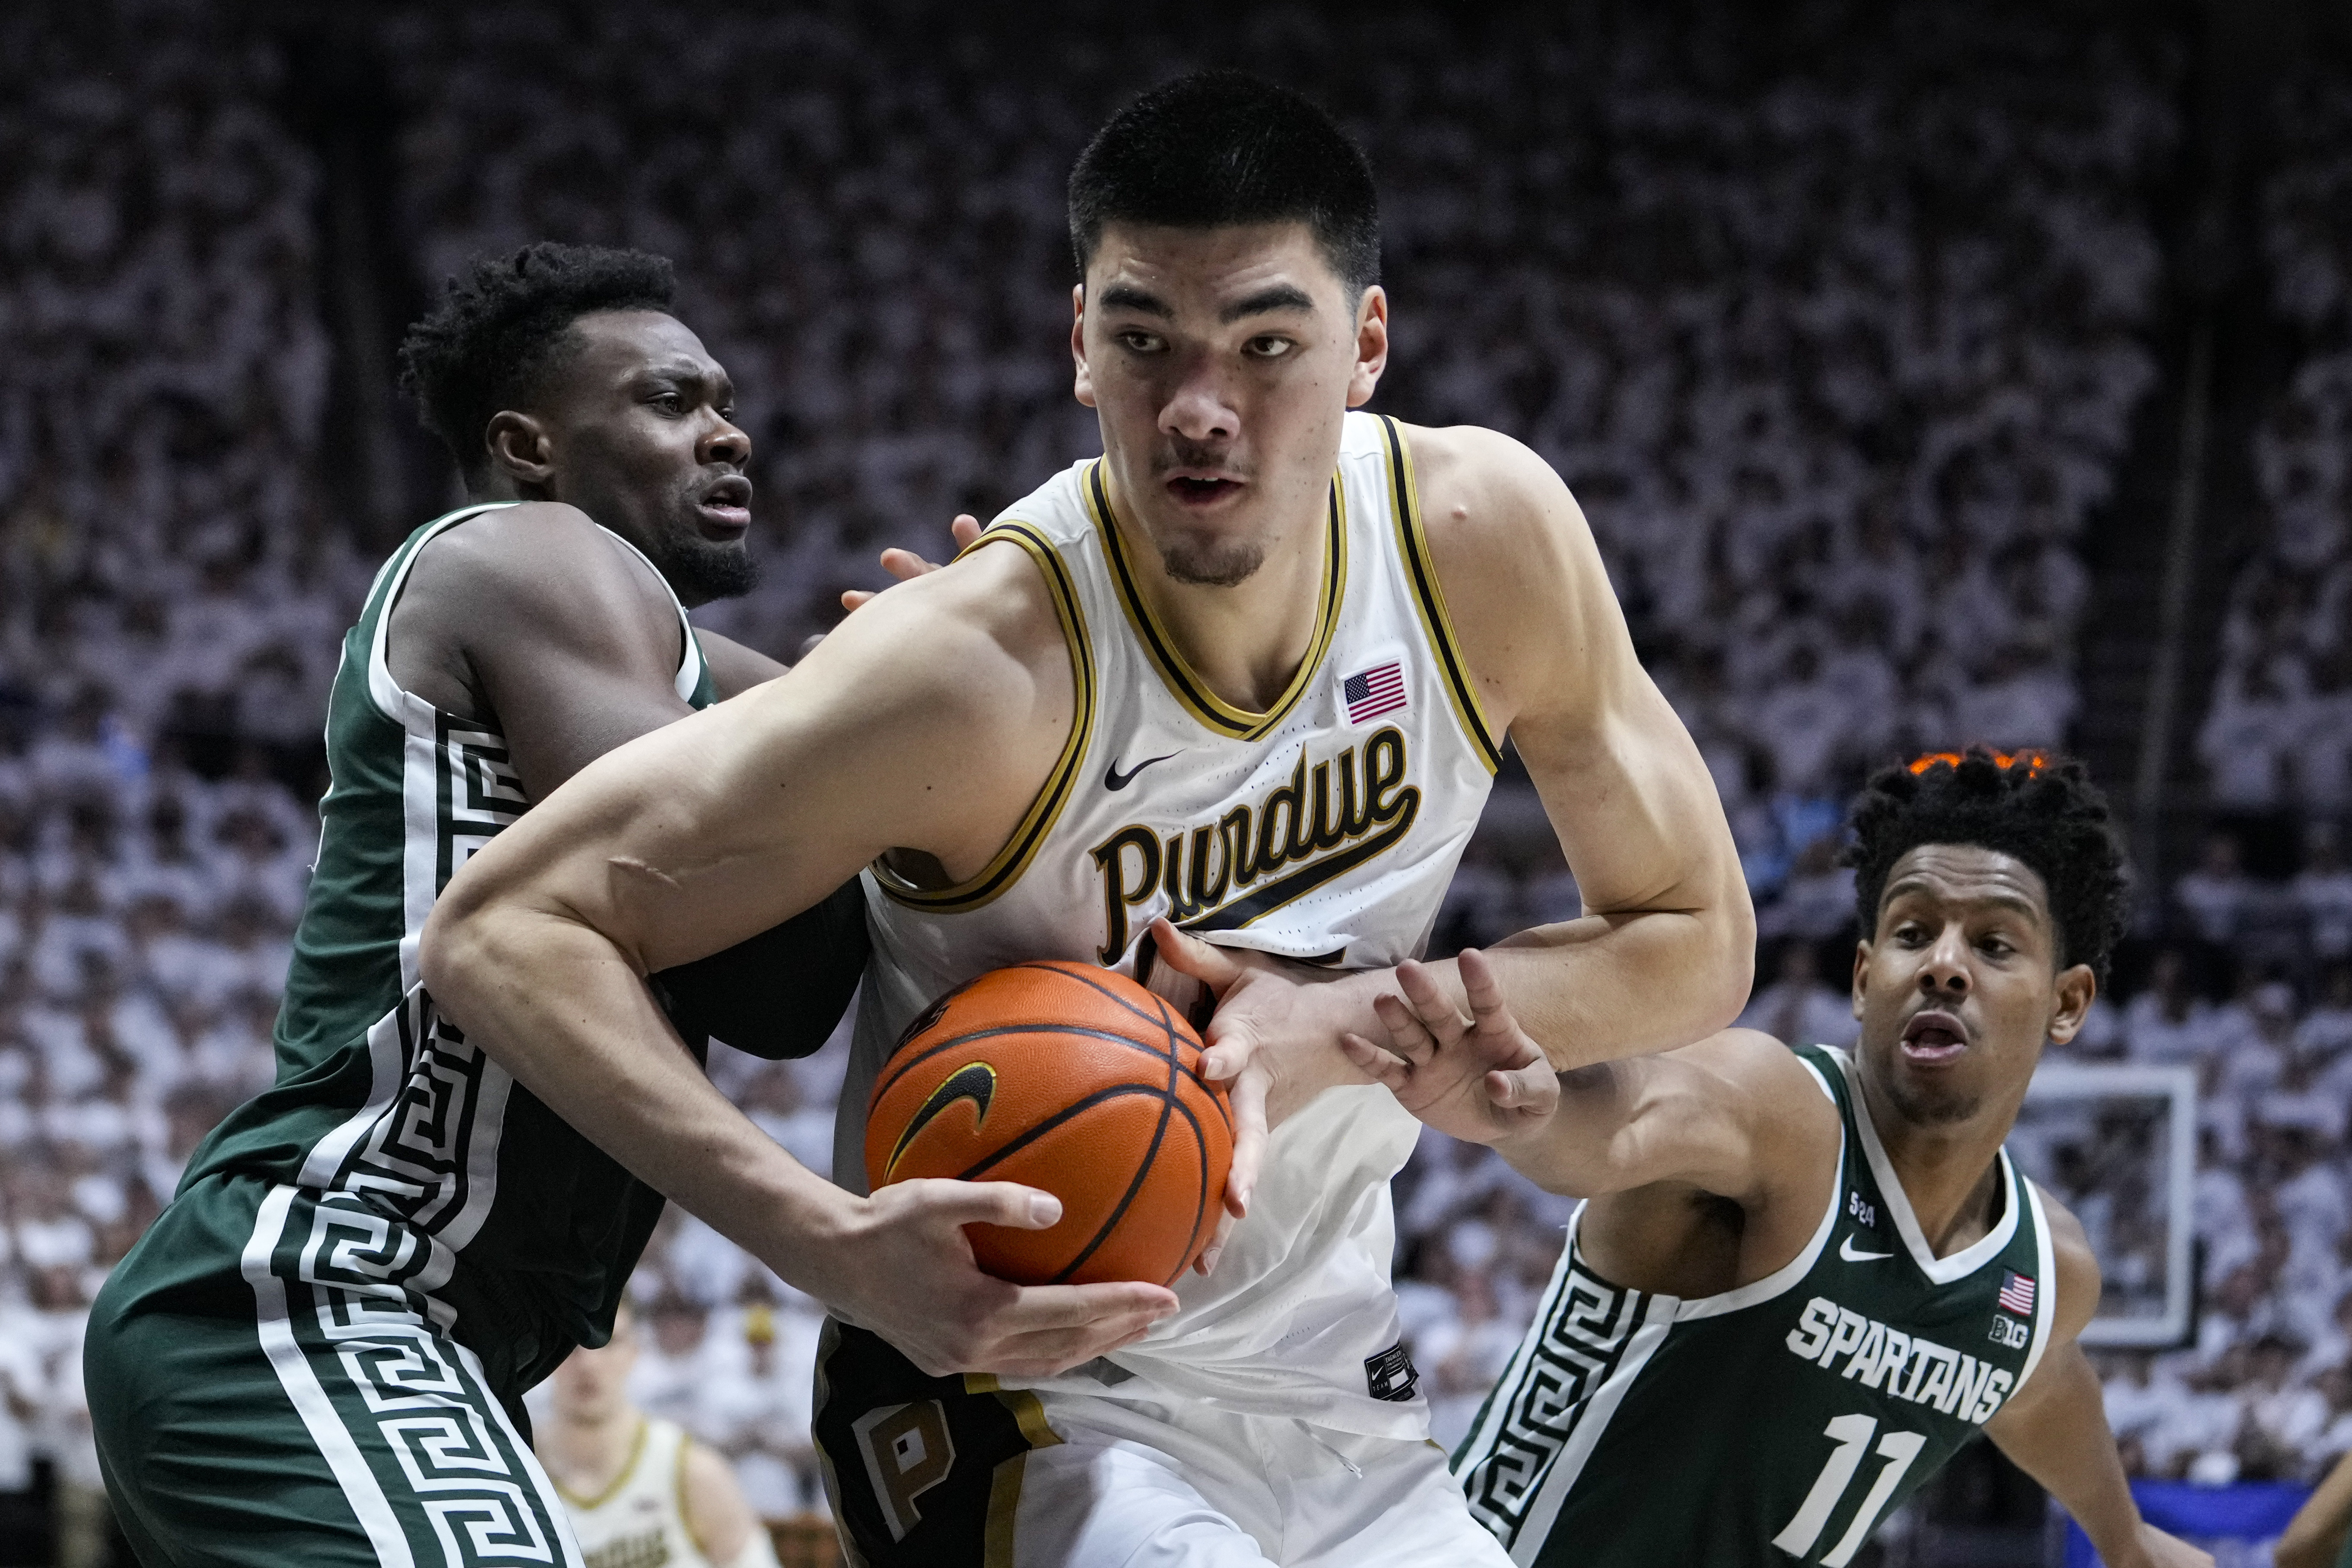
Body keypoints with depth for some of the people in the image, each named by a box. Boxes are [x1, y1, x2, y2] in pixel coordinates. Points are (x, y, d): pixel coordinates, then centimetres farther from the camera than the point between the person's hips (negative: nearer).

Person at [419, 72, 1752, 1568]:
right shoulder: (981, 671, -28)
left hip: (1341, 1404, 6)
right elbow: (503, 933, -28)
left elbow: (1698, 946, -3)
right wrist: (838, 1246, -40)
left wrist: (1350, 1021, -20)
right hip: (1012, 1379, -6)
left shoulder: (1485, 533, -13)